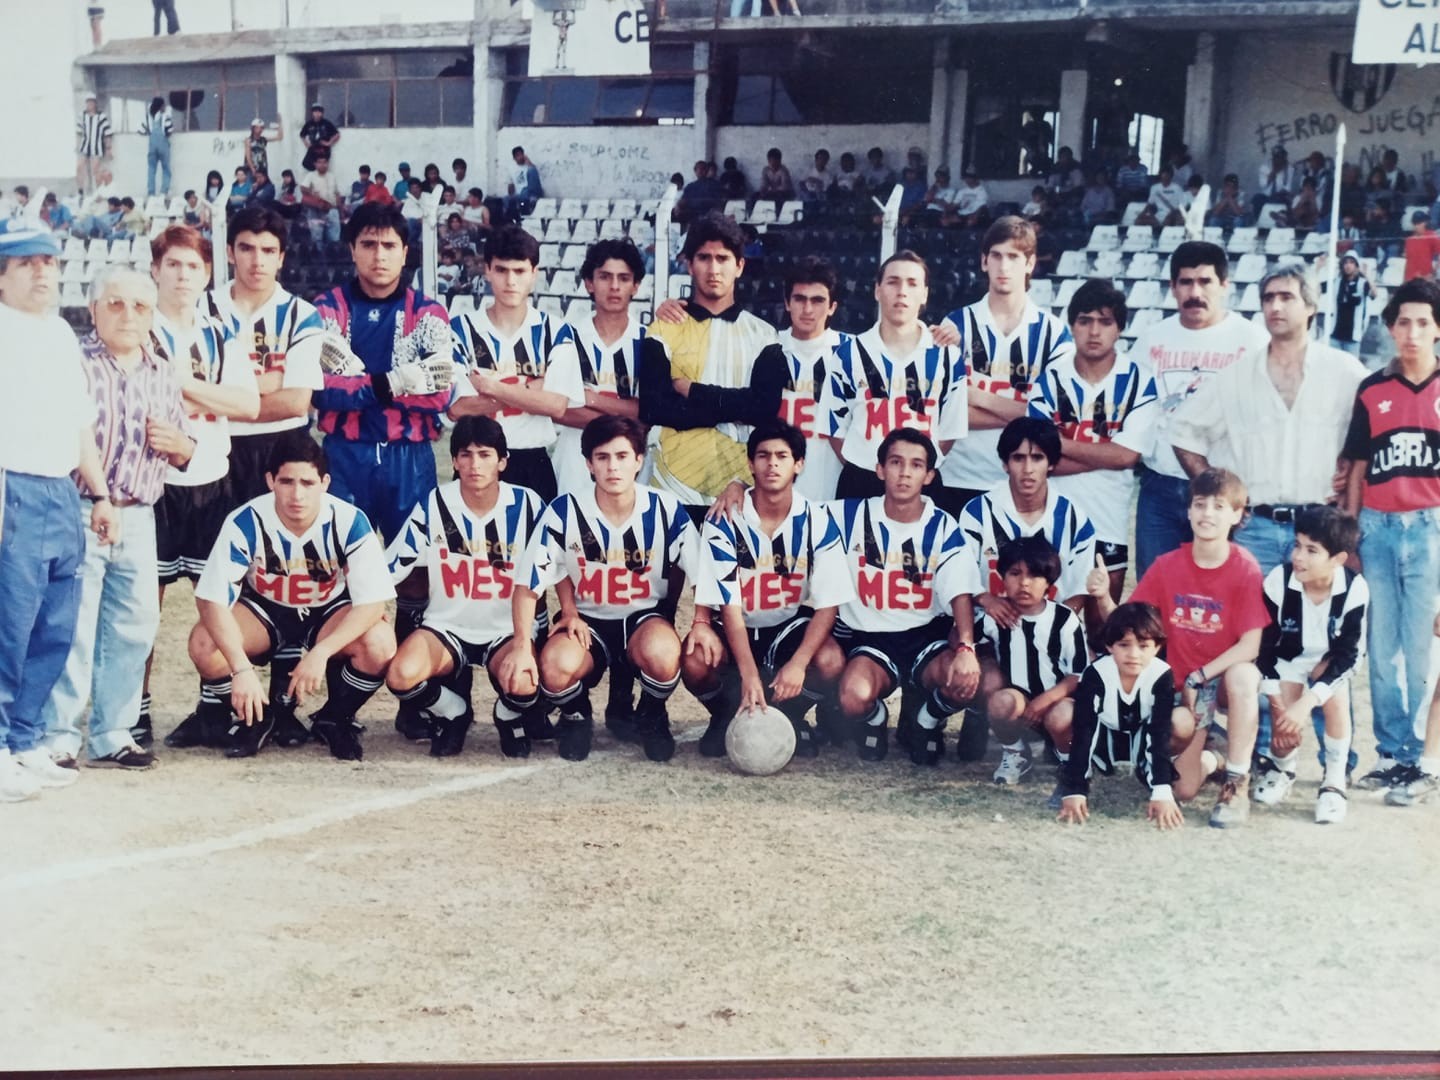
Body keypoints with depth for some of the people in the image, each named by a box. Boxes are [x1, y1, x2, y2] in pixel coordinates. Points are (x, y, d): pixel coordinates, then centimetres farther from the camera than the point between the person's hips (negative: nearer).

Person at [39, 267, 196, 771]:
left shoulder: (164, 374, 13)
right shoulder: (75, 364, -6)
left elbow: (186, 449, 20)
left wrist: (177, 444, -3)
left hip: (138, 519, 6)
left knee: (134, 627, 9)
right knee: (73, 629, -4)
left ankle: (112, 734, 20)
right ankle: (58, 736, 6)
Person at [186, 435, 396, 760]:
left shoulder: (350, 523, -26)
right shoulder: (246, 523, -26)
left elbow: (372, 603, -26)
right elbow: (212, 599, -27)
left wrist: (320, 653, -39)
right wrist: (241, 668, -39)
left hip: (330, 612, 0)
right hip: (264, 610, 0)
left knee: (380, 643, -31)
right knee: (204, 644, -29)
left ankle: (336, 719, 0)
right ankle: (253, 718, 2)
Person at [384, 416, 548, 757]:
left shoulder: (527, 505, -6)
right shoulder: (433, 505, -7)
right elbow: (387, 572, -4)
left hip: (508, 631, -1)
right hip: (446, 627, 1)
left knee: (523, 684, -33)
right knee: (401, 675, -30)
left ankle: (510, 719, 8)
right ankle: (452, 714, 7)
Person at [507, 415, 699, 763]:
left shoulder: (666, 510, -12)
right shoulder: (565, 511, -14)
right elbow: (527, 584, -12)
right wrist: (522, 648, -21)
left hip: (645, 617, 0)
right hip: (586, 620, 0)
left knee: (661, 653, -36)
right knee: (555, 666, -33)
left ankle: (652, 717, 2)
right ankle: (576, 716, 7)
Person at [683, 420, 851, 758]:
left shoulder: (817, 521, -12)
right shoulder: (725, 520, -15)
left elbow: (828, 605, -14)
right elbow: (730, 605, -18)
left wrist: (798, 663, -31)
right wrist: (748, 673, -31)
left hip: (791, 626, 1)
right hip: (736, 628, -1)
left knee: (831, 662, -31)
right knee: (695, 661, -32)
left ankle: (792, 716, 5)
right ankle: (724, 716, 4)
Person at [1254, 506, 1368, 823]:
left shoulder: (1354, 589, -29)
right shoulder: (1278, 580, -28)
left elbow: (1346, 654, -25)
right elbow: (1265, 645, -18)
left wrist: (1307, 701, -35)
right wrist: (1279, 703, -22)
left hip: (1332, 658, 0)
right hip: (1289, 657, 0)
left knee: (1335, 698, -30)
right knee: (1287, 727, -17)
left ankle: (1334, 782, -11)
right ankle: (1282, 766, 20)